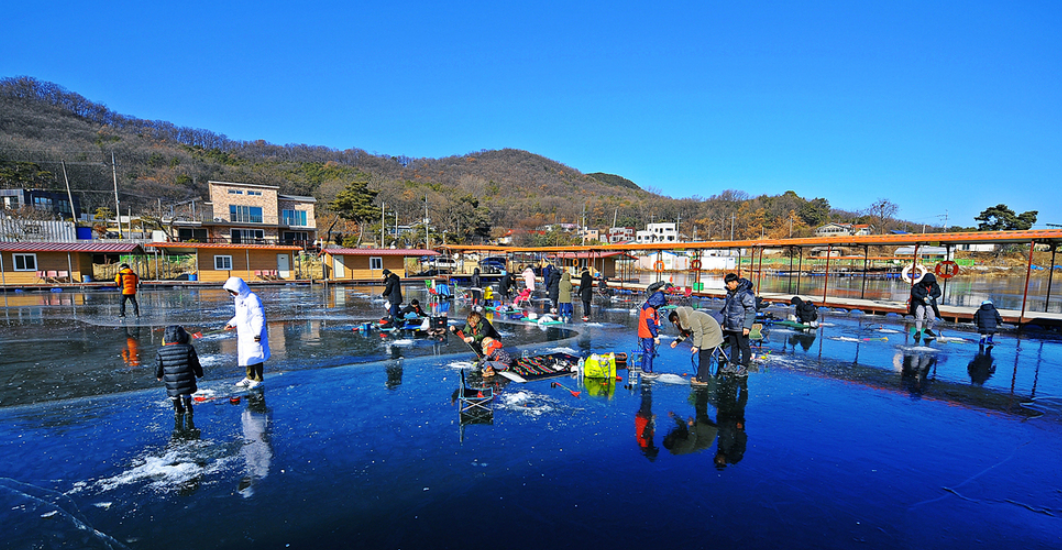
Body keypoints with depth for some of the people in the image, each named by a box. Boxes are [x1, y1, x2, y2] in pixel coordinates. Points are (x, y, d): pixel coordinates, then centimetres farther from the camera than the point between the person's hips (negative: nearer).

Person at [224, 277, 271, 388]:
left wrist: (257, 333, -19)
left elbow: (260, 317, -17)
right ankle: (250, 377, 29)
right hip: (243, 334, 9)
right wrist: (231, 323, 12)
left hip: (253, 334, -9)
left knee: (255, 356, -2)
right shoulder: (238, 299, 14)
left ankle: (259, 379, 9)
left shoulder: (252, 298, -15)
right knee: (246, 356, 16)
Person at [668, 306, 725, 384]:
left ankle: (702, 380, -6)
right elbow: (684, 333, 16)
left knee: (704, 357, -9)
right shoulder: (685, 320, 6)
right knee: (701, 356, 11)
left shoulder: (691, 318, -26)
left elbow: (698, 332, -25)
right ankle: (700, 377, 18)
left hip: (711, 335, -10)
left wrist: (696, 346, -23)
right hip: (705, 335, 10)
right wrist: (677, 341, 9)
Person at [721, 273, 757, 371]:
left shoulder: (746, 293, -15)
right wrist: (724, 322, 24)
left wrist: (747, 326, -19)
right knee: (733, 345, 16)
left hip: (741, 327, -8)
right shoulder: (730, 292, 12)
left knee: (744, 346, 2)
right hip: (730, 326, 8)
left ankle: (744, 365, 12)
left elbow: (751, 310, -16)